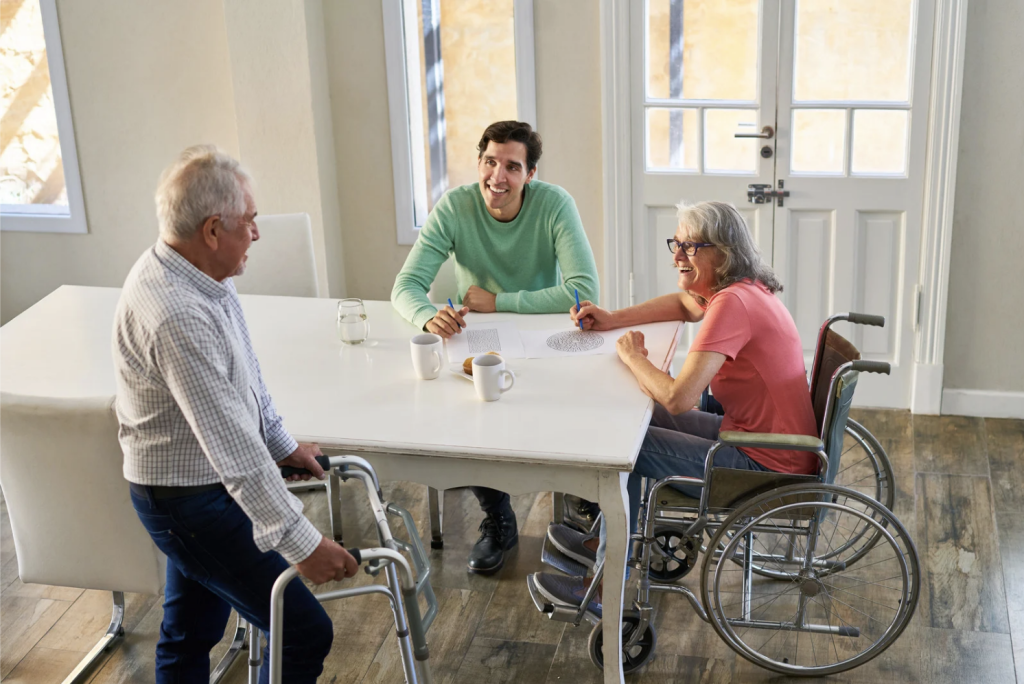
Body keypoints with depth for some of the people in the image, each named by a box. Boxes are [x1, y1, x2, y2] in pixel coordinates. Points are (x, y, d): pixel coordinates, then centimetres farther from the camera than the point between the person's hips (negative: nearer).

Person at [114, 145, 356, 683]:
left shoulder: (188, 272, -1)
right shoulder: (177, 316, -33)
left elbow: (245, 373, 14)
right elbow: (233, 447, -33)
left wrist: (282, 445, 21)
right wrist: (300, 543, -29)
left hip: (194, 482, 10)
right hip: (191, 501, -10)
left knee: (189, 636, 23)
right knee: (305, 635, -5)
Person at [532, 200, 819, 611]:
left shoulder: (732, 304, -26)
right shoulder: (744, 289, 5)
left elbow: (678, 398, -31)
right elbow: (684, 305, 27)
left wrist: (631, 356, -12)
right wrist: (613, 320, 15)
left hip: (766, 468, -10)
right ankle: (605, 541, 34)